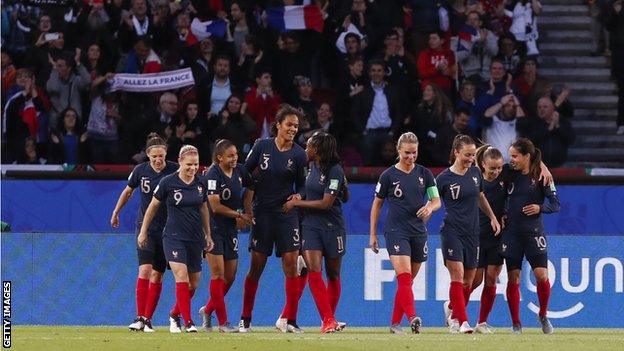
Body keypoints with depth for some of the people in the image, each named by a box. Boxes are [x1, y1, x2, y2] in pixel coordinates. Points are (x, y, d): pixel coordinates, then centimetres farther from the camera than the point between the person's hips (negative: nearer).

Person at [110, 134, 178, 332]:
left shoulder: (174, 171, -9)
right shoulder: (140, 171, -4)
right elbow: (128, 191, 14)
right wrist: (116, 212, 24)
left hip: (167, 229, 0)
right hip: (145, 225, 0)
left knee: (157, 275, 2)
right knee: (145, 269, -15)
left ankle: (148, 319, 9)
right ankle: (140, 318, -15)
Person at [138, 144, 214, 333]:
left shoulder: (200, 183, 3)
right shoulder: (168, 182, -9)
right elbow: (153, 206, 1)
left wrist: (208, 235, 17)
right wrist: (143, 232, 5)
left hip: (195, 239, 5)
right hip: (173, 237, -5)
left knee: (193, 284, 7)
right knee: (182, 276, -20)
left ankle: (174, 315, 30)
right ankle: (188, 322, -17)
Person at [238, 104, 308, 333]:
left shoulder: (298, 155, 0)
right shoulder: (262, 147, -1)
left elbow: (301, 185, 9)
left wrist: (298, 196, -14)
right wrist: (247, 208, -2)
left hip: (287, 213, 1)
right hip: (262, 213, -1)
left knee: (291, 264, -7)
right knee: (256, 266, 0)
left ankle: (291, 321, -1)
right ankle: (245, 320, 10)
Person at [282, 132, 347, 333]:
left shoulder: (335, 171, -14)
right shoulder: (312, 166, 7)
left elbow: (326, 203, -18)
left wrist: (297, 203, -11)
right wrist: (298, 199, 6)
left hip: (332, 227, -5)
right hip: (311, 225, 5)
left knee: (333, 274, 8)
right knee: (313, 270, -12)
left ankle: (329, 320, 23)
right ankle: (328, 320, -14)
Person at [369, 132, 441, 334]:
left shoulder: (424, 174, 6)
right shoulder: (389, 175, -1)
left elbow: (437, 201, 7)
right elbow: (377, 204, 6)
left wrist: (430, 207, -18)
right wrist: (373, 234, 5)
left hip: (419, 232, 4)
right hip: (396, 232, -4)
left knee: (407, 281, 8)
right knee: (404, 277, -18)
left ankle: (395, 323, 16)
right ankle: (412, 319, -31)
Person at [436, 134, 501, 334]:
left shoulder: (475, 172, 8)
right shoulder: (444, 178, -7)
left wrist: (492, 218, 18)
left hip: (472, 233, 5)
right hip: (452, 232, -5)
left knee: (468, 282, 8)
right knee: (458, 277, -15)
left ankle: (451, 308, 32)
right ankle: (462, 321, -16)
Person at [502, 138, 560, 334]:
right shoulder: (511, 175, 6)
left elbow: (556, 205, -3)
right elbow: (505, 199, 22)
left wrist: (540, 208, -20)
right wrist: (503, 215, 5)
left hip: (533, 232, -3)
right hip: (512, 233, 3)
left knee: (542, 276, -10)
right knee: (513, 279, 0)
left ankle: (543, 315, 13)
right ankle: (516, 324, 7)